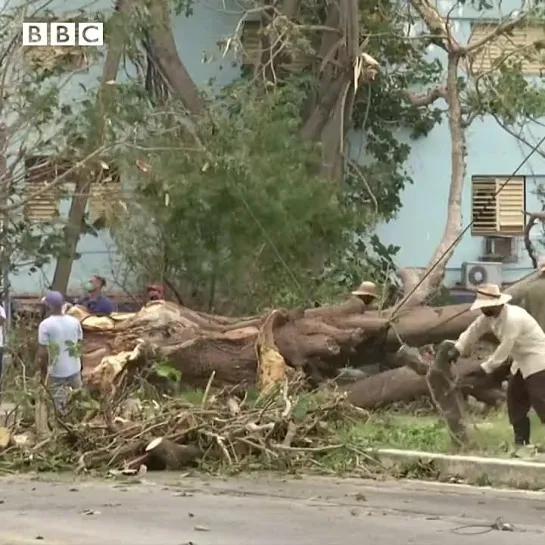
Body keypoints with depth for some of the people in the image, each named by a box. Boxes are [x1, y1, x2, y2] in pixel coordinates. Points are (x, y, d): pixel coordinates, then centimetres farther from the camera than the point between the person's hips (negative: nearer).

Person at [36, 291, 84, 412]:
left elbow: (42, 352, -16)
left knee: (60, 408, 6)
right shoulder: (75, 322, -1)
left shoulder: (45, 325, -17)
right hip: (74, 370, 5)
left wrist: (41, 370, -1)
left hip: (56, 373, -5)